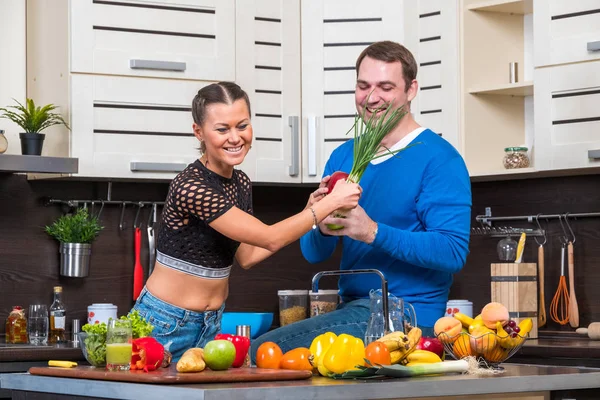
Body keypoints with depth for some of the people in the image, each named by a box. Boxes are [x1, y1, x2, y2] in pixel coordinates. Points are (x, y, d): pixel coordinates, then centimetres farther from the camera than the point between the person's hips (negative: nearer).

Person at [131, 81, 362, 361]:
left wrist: (308, 214, 4)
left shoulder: (241, 184, 3)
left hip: (213, 324, 7)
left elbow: (247, 256, 10)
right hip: (166, 323, -7)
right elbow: (270, 239, -22)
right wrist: (331, 203, -17)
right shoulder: (190, 187, -23)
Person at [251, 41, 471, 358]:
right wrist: (322, 227, -12)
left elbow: (453, 251, -17)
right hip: (352, 308, 7)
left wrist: (373, 232, -25)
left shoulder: (439, 159, -8)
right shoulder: (343, 157, 14)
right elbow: (313, 254, 12)